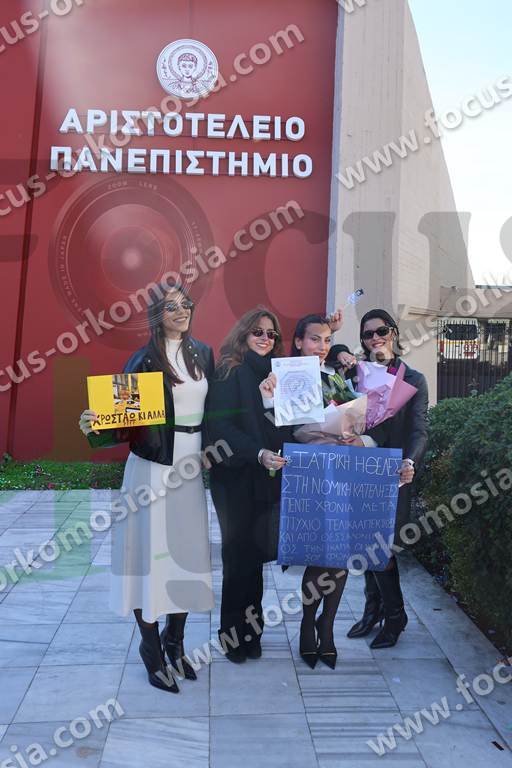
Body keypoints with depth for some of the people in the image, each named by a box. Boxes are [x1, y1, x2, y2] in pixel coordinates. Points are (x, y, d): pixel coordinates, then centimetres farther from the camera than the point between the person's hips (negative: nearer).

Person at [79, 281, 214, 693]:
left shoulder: (202, 353, 8)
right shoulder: (144, 360, -7)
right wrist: (95, 427, -26)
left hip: (191, 469, 5)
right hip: (153, 469, -4)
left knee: (188, 554, 10)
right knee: (150, 555, 3)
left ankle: (175, 641, 30)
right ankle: (153, 651, 21)